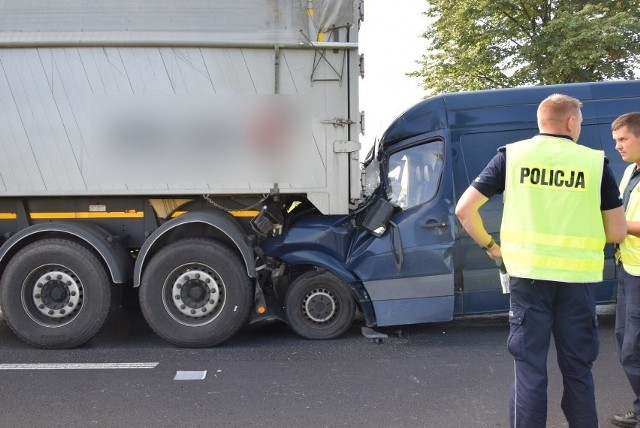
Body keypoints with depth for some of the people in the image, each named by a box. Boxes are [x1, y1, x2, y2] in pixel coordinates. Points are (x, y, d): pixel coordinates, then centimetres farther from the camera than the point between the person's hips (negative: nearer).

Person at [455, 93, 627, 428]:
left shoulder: (512, 155, 1)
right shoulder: (596, 162, 0)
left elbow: (464, 209, -2)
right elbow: (617, 233, 4)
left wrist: (489, 246, 11)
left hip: (528, 274, 0)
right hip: (577, 278, 0)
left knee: (529, 369, 8)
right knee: (577, 370, 15)